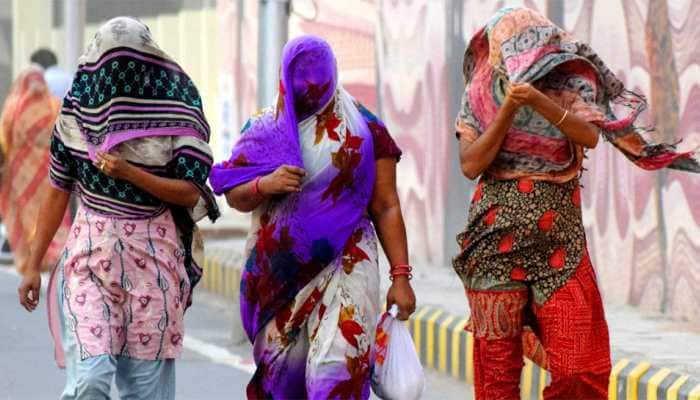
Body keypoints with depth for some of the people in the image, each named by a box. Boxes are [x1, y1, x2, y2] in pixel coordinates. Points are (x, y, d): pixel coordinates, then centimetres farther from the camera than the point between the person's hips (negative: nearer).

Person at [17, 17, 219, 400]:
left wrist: (129, 173, -20)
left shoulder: (175, 112, -4)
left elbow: (191, 193, -6)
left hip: (153, 255, 0)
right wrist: (33, 266, 7)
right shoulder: (78, 109, 2)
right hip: (91, 253, 1)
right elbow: (58, 192, 8)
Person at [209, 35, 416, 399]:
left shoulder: (365, 130, 3)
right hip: (278, 271, 3)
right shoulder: (264, 130, 10)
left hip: (343, 266, -3)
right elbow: (234, 196, 7)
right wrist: (264, 184, -15)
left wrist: (400, 275, -5)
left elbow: (386, 207, 2)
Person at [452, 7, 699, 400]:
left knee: (579, 365, -5)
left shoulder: (568, 83, 2)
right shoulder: (480, 95, 4)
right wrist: (508, 110, -15)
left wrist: (539, 101, -29)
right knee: (496, 355, 2)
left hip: (559, 238, 0)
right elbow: (470, 165, -7)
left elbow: (590, 135, -16)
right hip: (496, 235, 0)